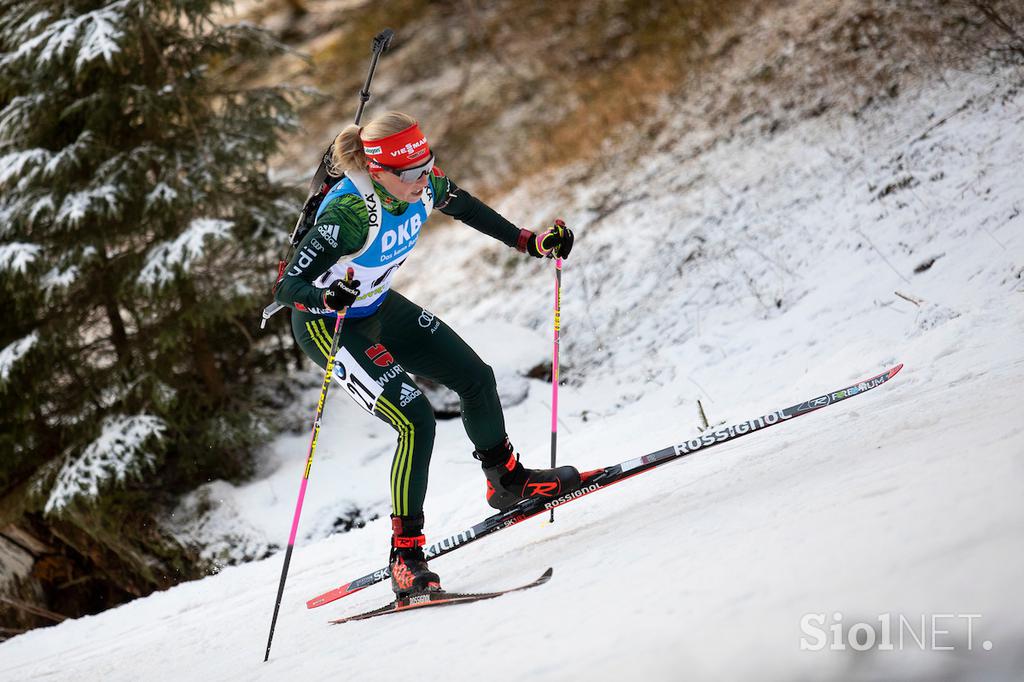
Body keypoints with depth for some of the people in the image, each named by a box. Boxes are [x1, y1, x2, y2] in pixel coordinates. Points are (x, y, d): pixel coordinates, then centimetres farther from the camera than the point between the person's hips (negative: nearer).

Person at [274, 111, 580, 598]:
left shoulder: (424, 183, -15)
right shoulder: (350, 212, -35)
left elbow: (467, 209, 9)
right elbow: (287, 289, -35)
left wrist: (529, 242, 6)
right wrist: (329, 297, -54)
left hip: (380, 307, 8)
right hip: (328, 326, -8)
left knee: (476, 377, 9)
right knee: (416, 420, -20)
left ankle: (506, 480, 36)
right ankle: (405, 559, -11)